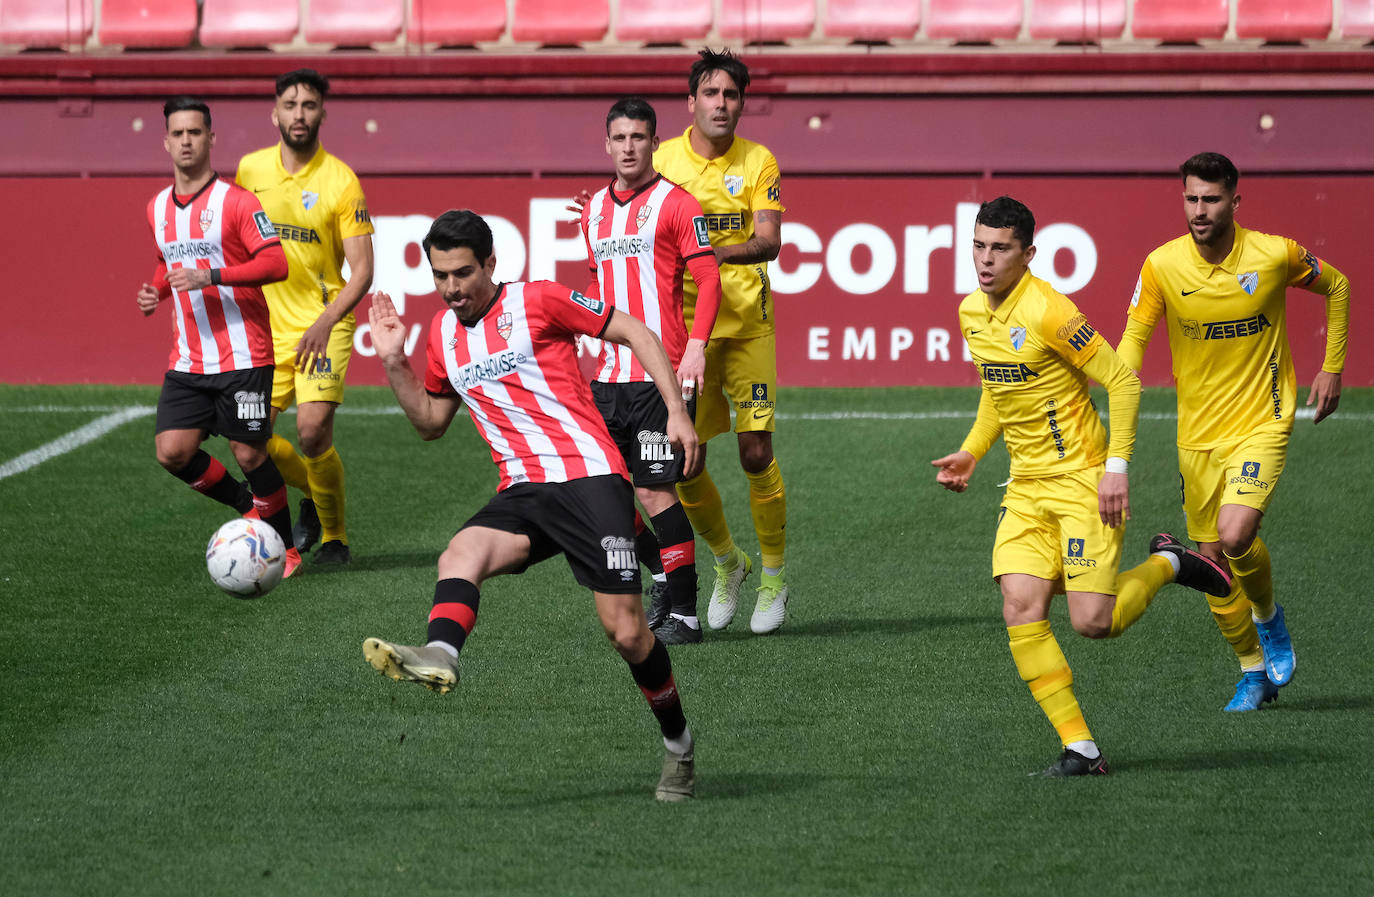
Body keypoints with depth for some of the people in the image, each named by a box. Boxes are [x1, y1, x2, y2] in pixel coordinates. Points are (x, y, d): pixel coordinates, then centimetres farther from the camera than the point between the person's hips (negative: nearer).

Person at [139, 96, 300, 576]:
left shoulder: (234, 201, -8)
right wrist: (156, 291, 8)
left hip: (242, 354, -6)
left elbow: (276, 263, -17)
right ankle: (252, 509, 19)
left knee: (249, 454, -4)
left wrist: (208, 276, -24)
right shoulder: (158, 208, 12)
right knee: (172, 452, -5)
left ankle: (284, 549, 16)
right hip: (187, 360, 6)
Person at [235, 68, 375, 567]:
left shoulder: (341, 181, -11)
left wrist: (325, 322, -26)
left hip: (323, 326, -4)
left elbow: (362, 270, -13)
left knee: (313, 428, -20)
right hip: (267, 327, 5)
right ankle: (312, 494, 29)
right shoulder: (250, 170, 2)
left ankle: (335, 537, 2)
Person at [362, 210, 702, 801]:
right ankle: (439, 658, -55)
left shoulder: (537, 302, -3)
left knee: (625, 629, -9)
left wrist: (677, 411, -5)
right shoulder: (443, 334, 15)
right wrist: (394, 362, 12)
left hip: (589, 477, -5)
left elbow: (635, 333, 2)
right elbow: (431, 422, 27)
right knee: (460, 554, -28)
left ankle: (678, 745, 12)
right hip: (521, 493, 5)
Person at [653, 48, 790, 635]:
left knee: (756, 452, -7)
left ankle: (774, 576, 11)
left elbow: (769, 241, -11)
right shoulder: (663, 161, 3)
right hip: (681, 326, 1)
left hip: (746, 322, -1)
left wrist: (719, 253, -28)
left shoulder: (758, 163, 0)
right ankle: (727, 563, 24)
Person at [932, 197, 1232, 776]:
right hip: (1026, 487, 7)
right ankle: (1081, 748, -5)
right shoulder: (971, 313, 6)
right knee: (1021, 612, -10)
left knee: (1094, 622, -12)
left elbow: (1122, 380, -15)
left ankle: (1166, 564, 19)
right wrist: (972, 453, 12)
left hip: (1082, 480, -7)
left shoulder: (1047, 311, -18)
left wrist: (1117, 467, -20)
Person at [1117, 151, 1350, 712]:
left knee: (1235, 535, -24)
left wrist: (1332, 369, 6)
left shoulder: (1274, 255, -12)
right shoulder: (1162, 265, -9)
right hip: (1196, 435, 3)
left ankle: (1268, 617, 8)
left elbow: (1336, 286, 7)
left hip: (1261, 424, -3)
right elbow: (1134, 337, -1)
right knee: (1211, 560, 6)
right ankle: (1254, 673, 27)